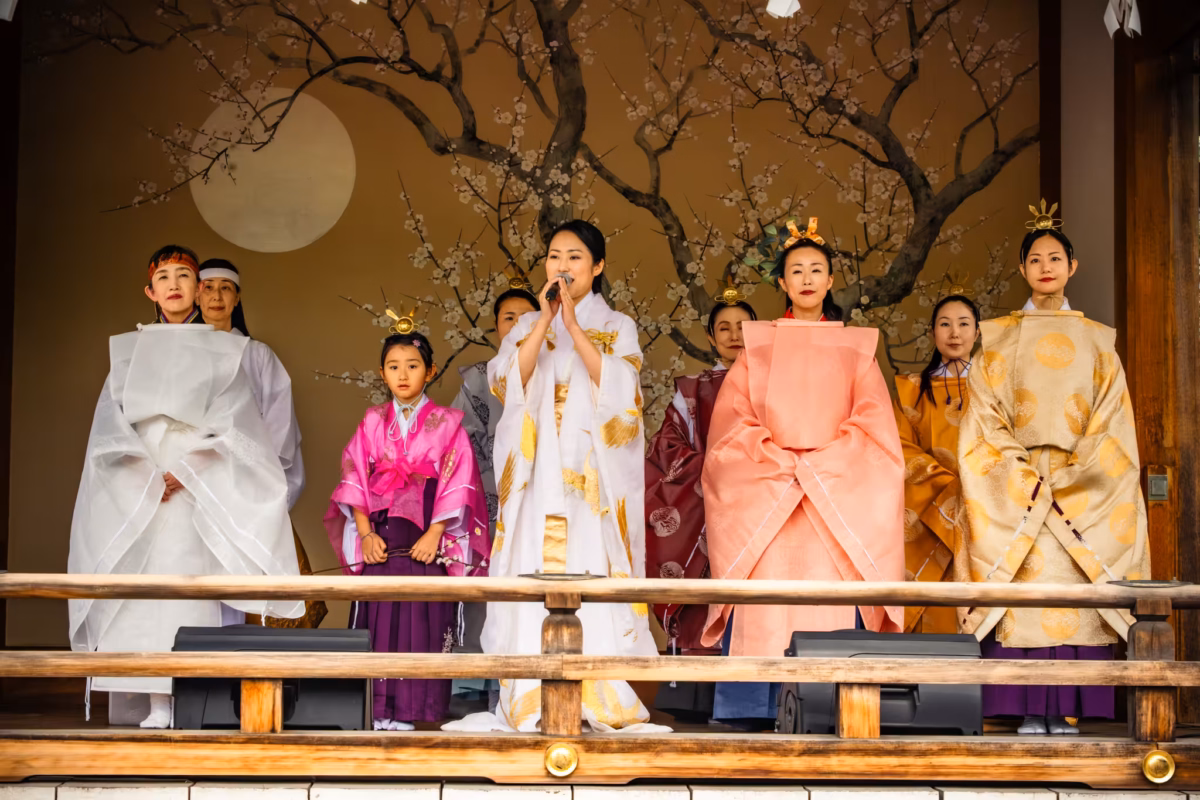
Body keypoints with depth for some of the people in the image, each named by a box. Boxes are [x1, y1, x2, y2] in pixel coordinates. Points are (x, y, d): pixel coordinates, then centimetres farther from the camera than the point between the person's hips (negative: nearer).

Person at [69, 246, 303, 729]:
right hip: (138, 490, 2)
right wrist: (147, 476, -8)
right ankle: (157, 705, -5)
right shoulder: (130, 349, 15)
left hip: (200, 487, -2)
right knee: (146, 585, -6)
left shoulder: (219, 350, 10)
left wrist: (184, 471, -13)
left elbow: (228, 422, 0)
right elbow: (113, 420, 6)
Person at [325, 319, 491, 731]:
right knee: (378, 622, -1)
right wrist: (365, 533, -5)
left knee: (421, 624, -5)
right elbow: (354, 479, 7)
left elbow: (457, 484, -3)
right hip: (380, 542, 2)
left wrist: (435, 534, -12)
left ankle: (408, 710, 0)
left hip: (426, 543, -2)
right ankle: (379, 710, 4)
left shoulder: (445, 424, 3)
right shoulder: (372, 423, 11)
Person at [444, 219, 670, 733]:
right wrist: (546, 320, -8)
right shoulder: (528, 326, 16)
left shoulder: (616, 328, 11)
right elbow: (507, 380, -1)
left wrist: (574, 327, -12)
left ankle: (601, 702, -7)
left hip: (593, 473, -2)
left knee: (592, 569, -10)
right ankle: (533, 703, -7)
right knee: (536, 569, -7)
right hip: (538, 471, 2)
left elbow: (619, 387, -7)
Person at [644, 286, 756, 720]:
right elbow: (669, 444, 6)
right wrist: (709, 469, -9)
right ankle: (695, 695, -8)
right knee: (702, 601, -9)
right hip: (702, 503, 0)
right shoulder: (692, 390, 14)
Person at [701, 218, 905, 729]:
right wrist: (779, 460, -10)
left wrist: (818, 464, -9)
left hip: (838, 491, 0)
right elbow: (732, 419, 4)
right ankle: (758, 710, -8)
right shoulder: (758, 346, 13)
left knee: (832, 603, -9)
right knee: (764, 603, -9)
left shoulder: (854, 348, 13)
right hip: (764, 491, 0)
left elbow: (873, 423, 4)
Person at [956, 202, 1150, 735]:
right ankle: (1029, 712, -6)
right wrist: (1025, 471, -10)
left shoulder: (1096, 341, 12)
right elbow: (984, 417, 3)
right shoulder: (999, 338, 10)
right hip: (1013, 485, -1)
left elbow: (1111, 420, 5)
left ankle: (1066, 711, -3)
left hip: (1081, 487, 1)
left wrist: (1068, 472, -8)